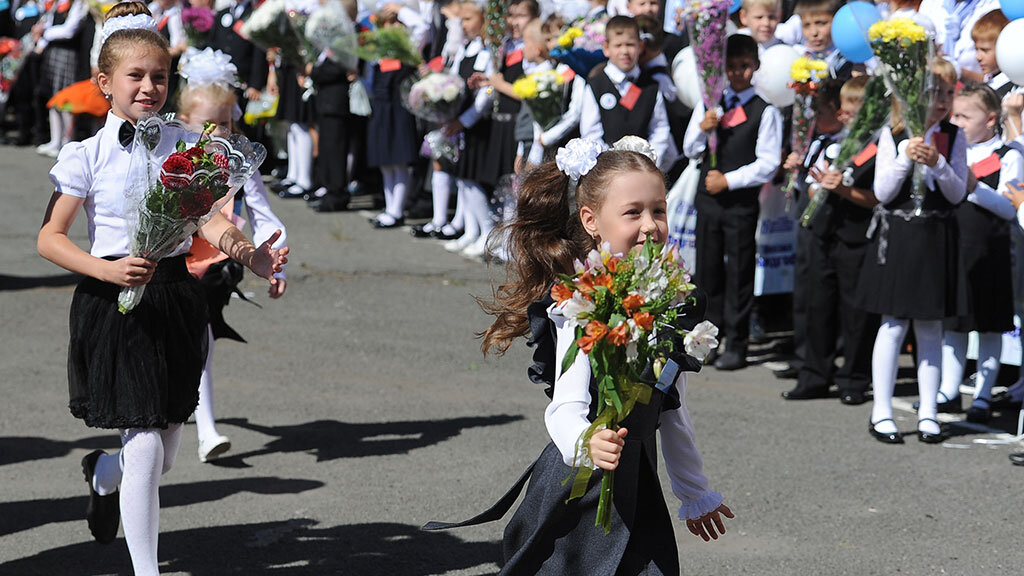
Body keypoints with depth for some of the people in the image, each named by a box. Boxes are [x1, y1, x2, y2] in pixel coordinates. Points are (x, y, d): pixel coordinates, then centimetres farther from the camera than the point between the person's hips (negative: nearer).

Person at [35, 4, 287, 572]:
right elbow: (49, 238, -7)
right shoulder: (87, 156, -6)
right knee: (145, 446, -7)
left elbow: (208, 220, 1)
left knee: (164, 451, 13)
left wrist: (250, 254, -19)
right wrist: (107, 270, -22)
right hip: (114, 306, -4)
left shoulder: (184, 145, 4)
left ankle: (102, 474, 49)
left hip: (176, 296, 4)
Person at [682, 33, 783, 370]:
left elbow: (768, 164, -8)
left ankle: (736, 346, 7)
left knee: (739, 273, 0)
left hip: (742, 201, -4)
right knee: (708, 271, 8)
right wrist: (702, 129, -9)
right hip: (708, 198, 4)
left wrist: (728, 180, -14)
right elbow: (690, 151, 12)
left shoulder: (765, 111, -4)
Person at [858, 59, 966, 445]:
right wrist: (906, 157, -18)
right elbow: (882, 193, -5)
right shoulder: (892, 135, -2)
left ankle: (927, 413, 12)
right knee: (894, 324, -1)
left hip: (936, 239, 2)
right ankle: (881, 413, 5)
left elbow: (958, 194, -1)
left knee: (930, 326, 7)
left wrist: (937, 163, -16)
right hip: (897, 236, -2)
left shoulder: (954, 137, 4)